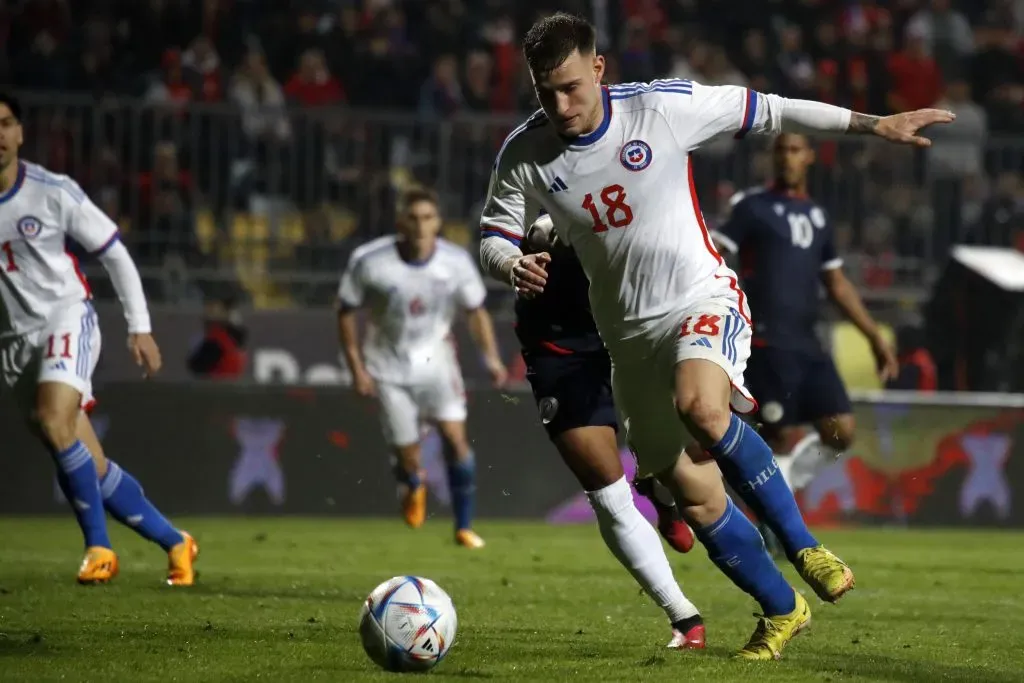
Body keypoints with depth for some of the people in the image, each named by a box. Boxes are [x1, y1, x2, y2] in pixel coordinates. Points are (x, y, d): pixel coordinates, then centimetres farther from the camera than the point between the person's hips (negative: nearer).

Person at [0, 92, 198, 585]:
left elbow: (114, 253, 1)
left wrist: (139, 328, -1)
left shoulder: (54, 193, -8)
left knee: (55, 426, -30)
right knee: (92, 467, 3)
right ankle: (175, 543, 18)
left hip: (67, 318, -4)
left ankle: (99, 546, -18)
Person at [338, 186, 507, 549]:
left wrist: (491, 357, -8)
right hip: (389, 368, -1)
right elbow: (346, 312, -5)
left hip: (435, 360, 1)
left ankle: (464, 526, -1)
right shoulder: (369, 262, -17)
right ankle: (413, 488, 36)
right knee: (407, 457, -3)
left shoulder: (456, 262, -12)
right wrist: (357, 368, -10)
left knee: (455, 437, -15)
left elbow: (476, 310, 3)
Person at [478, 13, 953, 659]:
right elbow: (494, 236, 6)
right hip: (630, 333, 4)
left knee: (699, 407, -36)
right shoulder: (525, 155, -7)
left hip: (702, 298, -4)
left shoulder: (662, 107, -13)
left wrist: (875, 124, 0)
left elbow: (768, 111, -2)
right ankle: (782, 611, 23)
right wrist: (514, 266, -19)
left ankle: (805, 548, -22)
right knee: (697, 499, 2)